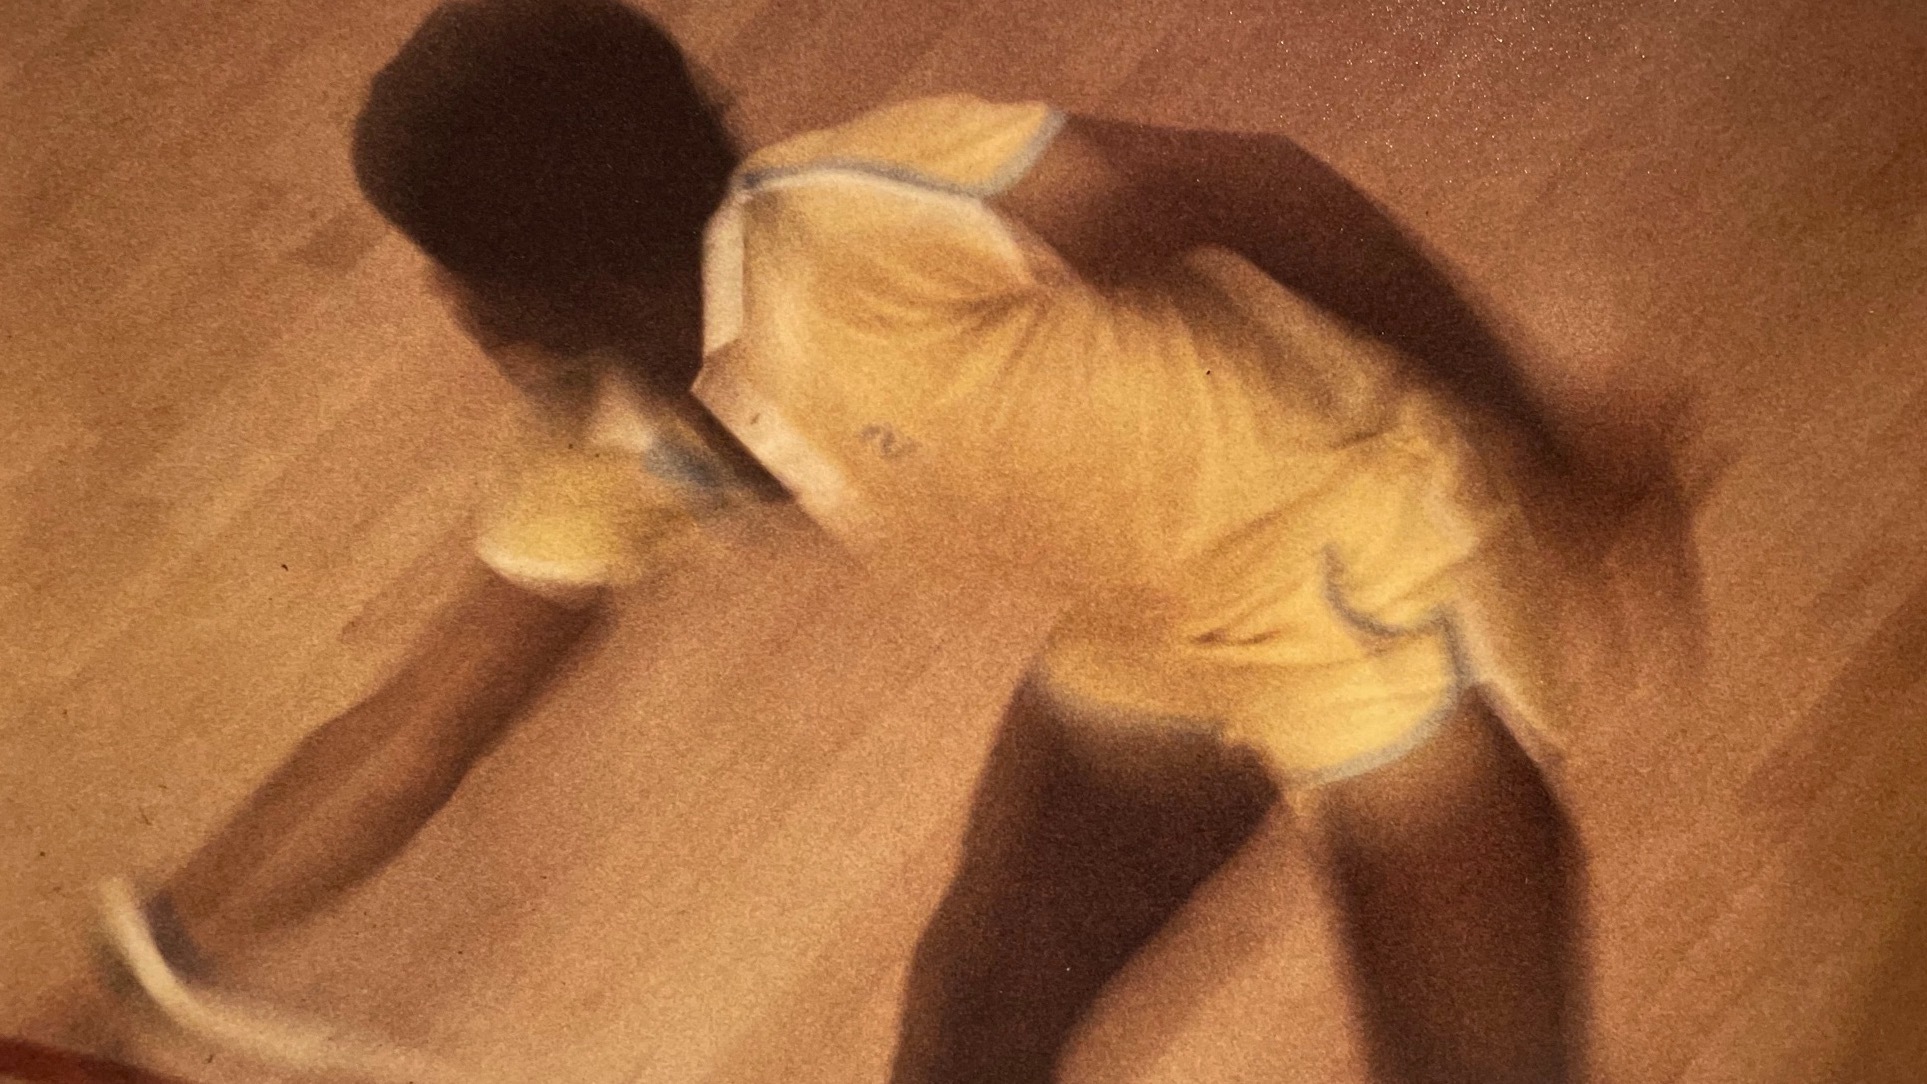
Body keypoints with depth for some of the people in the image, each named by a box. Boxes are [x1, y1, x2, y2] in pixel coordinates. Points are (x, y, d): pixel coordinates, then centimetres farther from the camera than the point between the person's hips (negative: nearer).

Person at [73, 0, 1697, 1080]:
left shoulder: (858, 214, -28)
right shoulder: (624, 442, -3)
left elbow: (1258, 187, -22)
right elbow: (413, 735, 2)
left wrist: (1531, 452, -15)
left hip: (1357, 561, -7)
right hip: (1150, 640, 7)